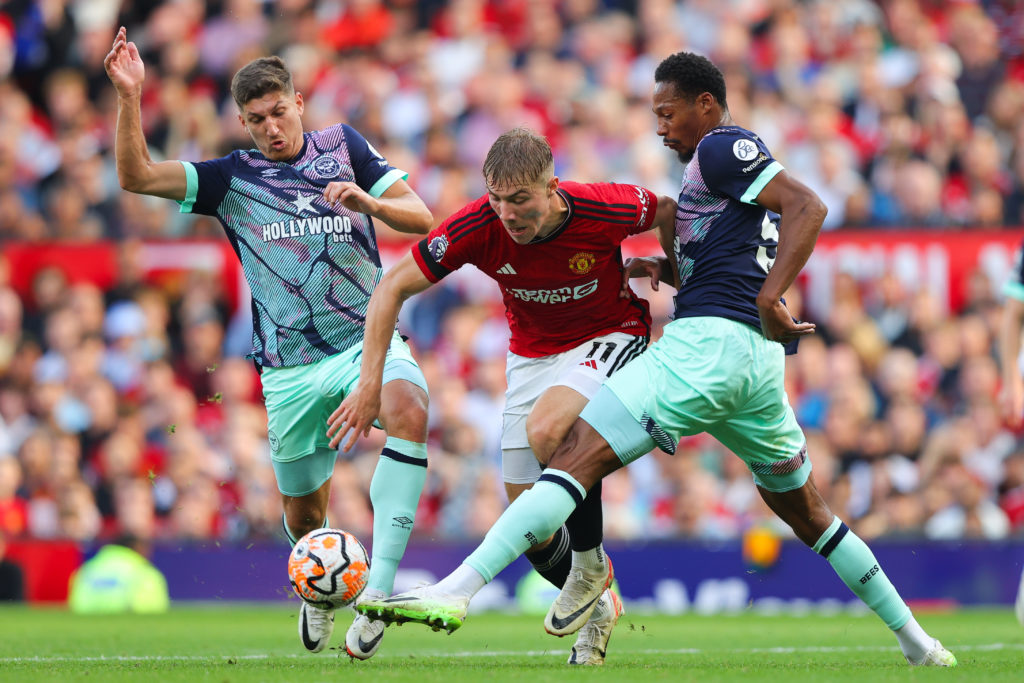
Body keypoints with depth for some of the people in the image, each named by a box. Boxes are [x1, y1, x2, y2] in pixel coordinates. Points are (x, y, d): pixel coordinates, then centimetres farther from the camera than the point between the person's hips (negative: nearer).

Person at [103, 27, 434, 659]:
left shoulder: (343, 145, 8)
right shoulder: (232, 178, 7)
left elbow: (421, 217, 3)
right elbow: (136, 176, -3)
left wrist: (366, 201, -16)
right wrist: (129, 97, -15)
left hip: (367, 339, -1)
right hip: (290, 366, 1)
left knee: (408, 405, -35)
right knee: (303, 513, 6)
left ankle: (380, 587, -37)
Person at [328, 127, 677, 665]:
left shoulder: (605, 209, -27)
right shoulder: (478, 227, -24)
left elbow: (668, 212, -4)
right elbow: (392, 287, -16)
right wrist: (370, 383, -21)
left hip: (609, 337, -4)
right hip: (531, 353, 4)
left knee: (547, 428, -34)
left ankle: (591, 563, -11)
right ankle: (597, 606, 27)